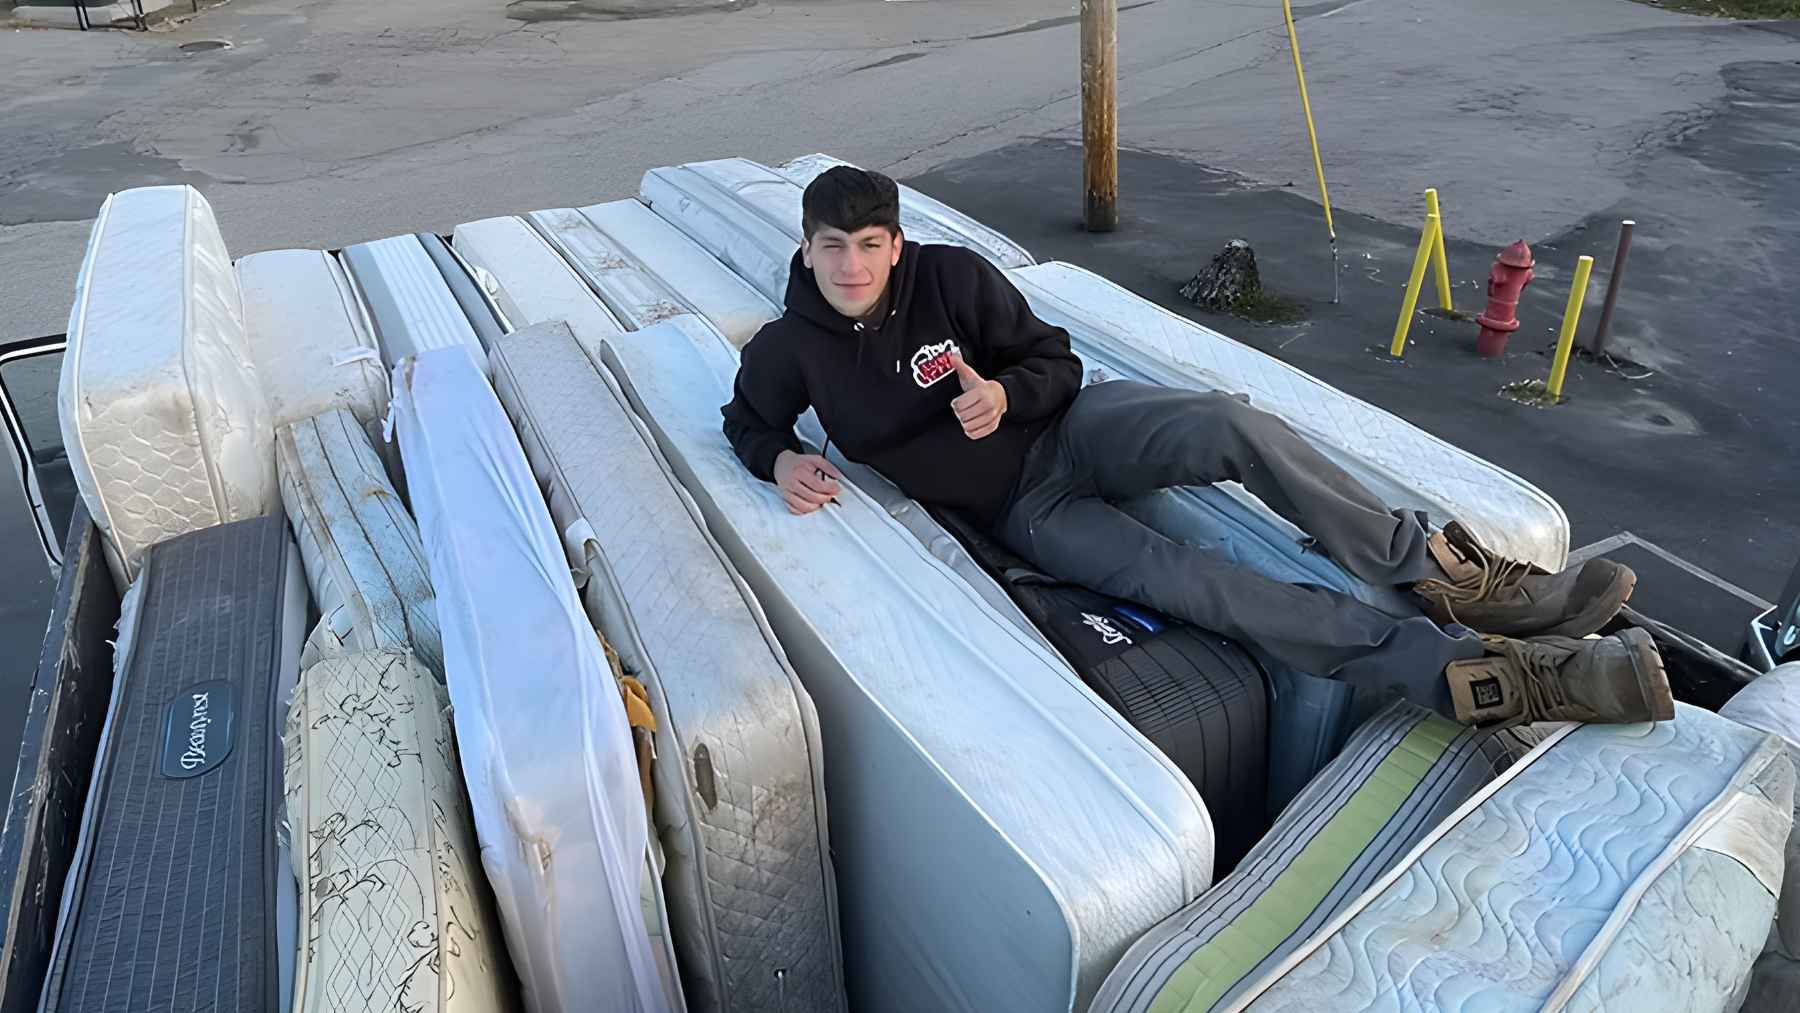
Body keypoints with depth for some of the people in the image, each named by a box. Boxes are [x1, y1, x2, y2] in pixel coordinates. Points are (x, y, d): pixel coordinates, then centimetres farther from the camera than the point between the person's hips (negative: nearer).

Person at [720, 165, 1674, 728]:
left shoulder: (952, 274, -6)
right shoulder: (787, 350, -4)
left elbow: (1054, 363, 1)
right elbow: (747, 419, 15)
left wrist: (1003, 394, -22)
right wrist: (781, 460, -8)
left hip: (1074, 425, 2)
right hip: (1023, 512, -1)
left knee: (1229, 424, -32)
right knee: (1185, 579, -27)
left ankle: (1444, 572, -18)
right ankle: (1477, 671, -30)